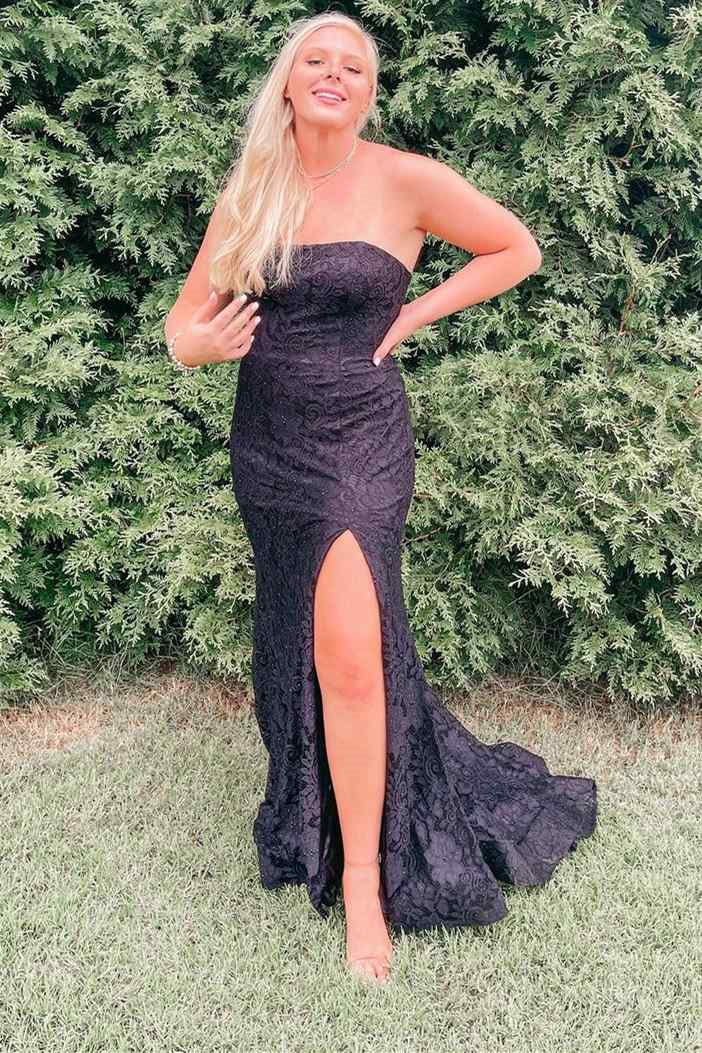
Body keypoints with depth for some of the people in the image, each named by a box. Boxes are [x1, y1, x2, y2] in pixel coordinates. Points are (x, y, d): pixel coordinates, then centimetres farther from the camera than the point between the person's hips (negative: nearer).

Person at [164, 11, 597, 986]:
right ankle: (312, 804, 38)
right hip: (264, 446, 5)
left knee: (348, 651, -15)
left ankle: (365, 885, -1)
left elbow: (517, 251, 5)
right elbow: (187, 314, 8)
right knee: (292, 644, 15)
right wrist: (195, 344, -16)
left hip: (360, 442, -4)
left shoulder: (405, 181, -5)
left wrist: (412, 316, -3)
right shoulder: (246, 195, 5)